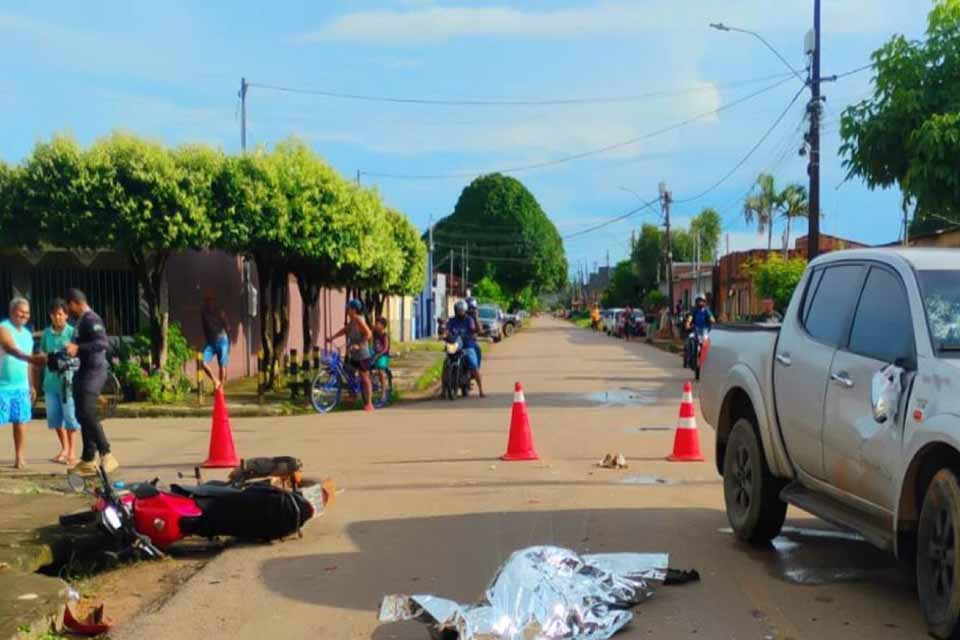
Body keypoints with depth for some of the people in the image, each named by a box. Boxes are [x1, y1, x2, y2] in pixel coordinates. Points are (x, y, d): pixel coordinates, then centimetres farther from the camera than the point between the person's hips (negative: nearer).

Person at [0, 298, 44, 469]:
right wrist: (31, 358, -43)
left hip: (21, 386, 6)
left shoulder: (27, 333, 14)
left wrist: (31, 385, 20)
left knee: (20, 421, 5)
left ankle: (19, 457, 11)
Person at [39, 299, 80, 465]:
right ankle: (64, 448, 27)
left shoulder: (72, 332, -5)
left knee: (70, 416, -4)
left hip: (68, 380, -5)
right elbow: (42, 353, 15)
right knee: (54, 416, 11)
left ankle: (72, 452, 3)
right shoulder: (46, 333, 8)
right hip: (51, 381, 5)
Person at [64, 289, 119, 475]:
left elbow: (103, 343, -25)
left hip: (93, 373, -11)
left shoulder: (91, 320, -12)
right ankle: (88, 460, 15)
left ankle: (106, 455, -18)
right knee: (82, 415, 10)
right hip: (83, 373, 11)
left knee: (87, 413, -18)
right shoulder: (80, 321, 19)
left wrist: (77, 348, -32)